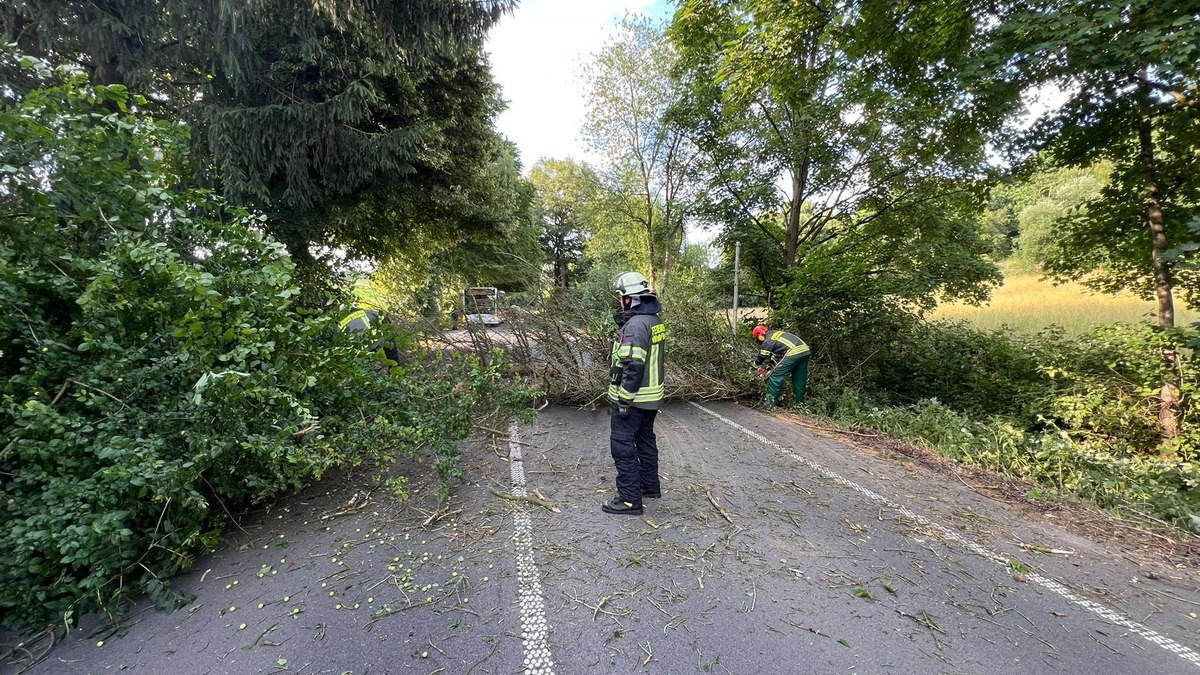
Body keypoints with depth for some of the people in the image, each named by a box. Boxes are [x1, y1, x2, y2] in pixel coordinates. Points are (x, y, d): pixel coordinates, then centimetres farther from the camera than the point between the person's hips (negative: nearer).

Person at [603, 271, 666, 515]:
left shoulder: (635, 324, -22)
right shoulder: (655, 321, 9)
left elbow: (634, 366, -27)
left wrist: (624, 399, -22)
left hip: (633, 398, -10)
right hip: (652, 397, 10)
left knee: (622, 445, -1)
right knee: (645, 439, 21)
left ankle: (630, 499, 7)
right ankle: (650, 485, 36)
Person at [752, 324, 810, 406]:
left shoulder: (767, 342, 2)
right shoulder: (776, 333, 25)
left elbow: (760, 359, 10)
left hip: (793, 353, -9)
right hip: (805, 350, 9)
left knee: (776, 377, 2)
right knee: (800, 380, 20)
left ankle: (771, 403, 6)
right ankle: (800, 402, 29)